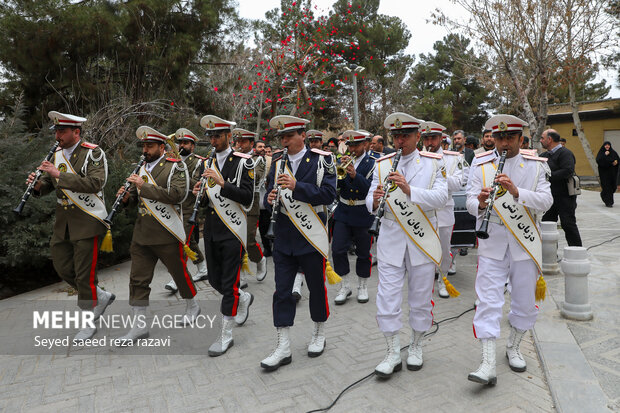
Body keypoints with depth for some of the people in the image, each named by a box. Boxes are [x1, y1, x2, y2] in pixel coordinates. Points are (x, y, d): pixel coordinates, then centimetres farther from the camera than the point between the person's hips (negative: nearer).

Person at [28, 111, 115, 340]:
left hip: (87, 221, -7)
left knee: (84, 273, -2)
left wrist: (60, 174, -26)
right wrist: (38, 184, -8)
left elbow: (95, 183, -23)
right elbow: (48, 185, 15)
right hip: (63, 221, 7)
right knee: (62, 267, 10)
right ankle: (101, 297, 29)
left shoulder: (93, 153, -10)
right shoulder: (56, 154, 11)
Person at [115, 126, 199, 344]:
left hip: (167, 235, -6)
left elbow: (177, 195, -22)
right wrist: (126, 196, 0)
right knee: (138, 279, 4)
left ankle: (192, 306, 33)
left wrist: (144, 185, -23)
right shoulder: (143, 167, 14)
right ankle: (140, 324, 15)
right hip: (142, 234, 6)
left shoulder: (175, 166, -7)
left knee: (179, 272, 9)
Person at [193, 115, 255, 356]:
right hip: (211, 231, 6)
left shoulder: (243, 162, -7)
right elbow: (205, 201, 13)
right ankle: (243, 299, 43)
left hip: (233, 231, -6)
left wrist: (222, 183, -27)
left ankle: (226, 335, 12)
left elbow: (247, 196, -16)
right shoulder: (205, 164, 11)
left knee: (229, 283, -1)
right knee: (214, 280, 14)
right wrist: (200, 195, -9)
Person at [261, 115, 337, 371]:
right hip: (284, 237, 4)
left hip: (311, 237, -4)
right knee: (282, 290, 3)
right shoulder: (278, 163, 10)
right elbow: (270, 195, 12)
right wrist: (270, 199, -12)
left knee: (316, 287, 10)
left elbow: (328, 194, -15)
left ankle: (319, 335, 32)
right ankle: (283, 347, 13)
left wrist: (297, 186, -25)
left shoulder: (321, 160, -5)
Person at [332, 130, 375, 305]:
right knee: (338, 250, -3)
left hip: (363, 214, -3)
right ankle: (344, 286, 12)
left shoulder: (372, 163, -4)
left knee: (363, 252, 8)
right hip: (343, 212, 3)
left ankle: (362, 286, 25)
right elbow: (334, 185, -1)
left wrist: (355, 175, -30)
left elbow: (370, 189, -17)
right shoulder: (344, 161, 8)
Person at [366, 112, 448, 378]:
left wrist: (409, 189, -31)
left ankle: (416, 347, 31)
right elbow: (370, 204, 1)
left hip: (422, 239, -1)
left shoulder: (433, 163, 1)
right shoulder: (382, 165, 6)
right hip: (390, 239, 1)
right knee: (387, 297, 0)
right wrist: (375, 201, -24)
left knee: (421, 298, 11)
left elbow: (441, 197, -15)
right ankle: (393, 353, 15)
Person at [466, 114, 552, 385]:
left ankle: (513, 348, 35)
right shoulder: (481, 165, 2)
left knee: (525, 301, 12)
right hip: (492, 243, -1)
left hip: (525, 242, 2)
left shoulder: (536, 165, 3)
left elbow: (546, 201, -9)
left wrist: (516, 192, -26)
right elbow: (470, 202, -5)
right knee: (488, 302, -6)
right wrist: (480, 203, -28)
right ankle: (488, 364, -3)